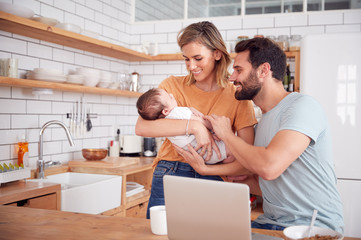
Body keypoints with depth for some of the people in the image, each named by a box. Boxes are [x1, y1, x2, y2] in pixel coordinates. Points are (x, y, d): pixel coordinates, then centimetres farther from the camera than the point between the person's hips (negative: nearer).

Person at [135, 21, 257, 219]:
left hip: (212, 181, 0)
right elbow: (141, 127, -14)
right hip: (168, 180, 1)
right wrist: (194, 126, -20)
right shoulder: (173, 86, 5)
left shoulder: (237, 96, 1)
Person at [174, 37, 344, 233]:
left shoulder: (302, 106, -13)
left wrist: (227, 135, -11)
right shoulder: (261, 122, 13)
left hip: (315, 227, -7)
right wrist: (206, 169, 5)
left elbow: (269, 167, -27)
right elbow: (260, 186, 11)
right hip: (269, 223, 7)